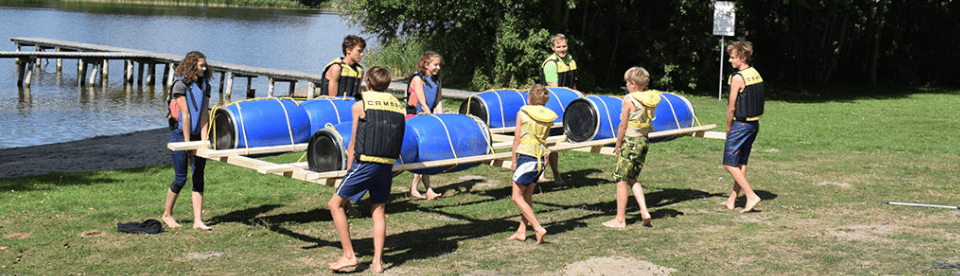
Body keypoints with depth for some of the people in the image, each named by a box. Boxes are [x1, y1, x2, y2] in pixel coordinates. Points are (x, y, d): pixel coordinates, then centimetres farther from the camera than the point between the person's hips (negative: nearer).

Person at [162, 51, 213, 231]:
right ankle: (167, 214, 20)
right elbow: (185, 115, -13)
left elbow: (204, 114, 2)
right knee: (180, 178, -1)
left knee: (199, 177, 1)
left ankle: (197, 220, 4)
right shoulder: (181, 85, -11)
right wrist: (187, 143, -14)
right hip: (180, 134, -5)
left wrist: (203, 139, -6)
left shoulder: (205, 85, 7)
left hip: (197, 135, 5)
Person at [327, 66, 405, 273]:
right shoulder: (398, 106, 12)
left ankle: (349, 256, 2)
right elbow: (397, 140, 13)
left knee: (335, 204, 5)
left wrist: (349, 170, 11)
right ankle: (377, 261, 13)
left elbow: (353, 144, 1)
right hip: (388, 165, 5)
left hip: (366, 163, -5)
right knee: (378, 211, 16)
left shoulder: (360, 105, 0)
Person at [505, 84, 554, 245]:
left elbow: (517, 138, -4)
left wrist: (513, 160, 4)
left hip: (526, 157, -6)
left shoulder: (523, 113, -6)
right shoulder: (548, 116, 6)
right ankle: (522, 231, 21)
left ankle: (538, 228, -9)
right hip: (541, 158, 6)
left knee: (517, 197, 2)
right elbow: (545, 138, 6)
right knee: (527, 195, 18)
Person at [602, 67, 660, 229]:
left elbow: (623, 126, -12)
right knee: (632, 179, 20)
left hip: (630, 142, -7)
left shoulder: (629, 100, -15)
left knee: (621, 181, 2)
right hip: (643, 142, 7)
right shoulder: (650, 100, 5)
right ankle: (644, 212, 9)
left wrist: (618, 145, -2)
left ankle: (620, 220, 7)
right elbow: (648, 125, 11)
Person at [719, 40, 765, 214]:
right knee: (741, 163, 13)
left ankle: (751, 196, -8)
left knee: (729, 163, -2)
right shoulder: (756, 74, 9)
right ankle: (732, 201, 20)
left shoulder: (738, 78, -17)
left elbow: (731, 107, -14)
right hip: (754, 124, 9)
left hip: (740, 124, -9)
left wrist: (728, 128, -1)